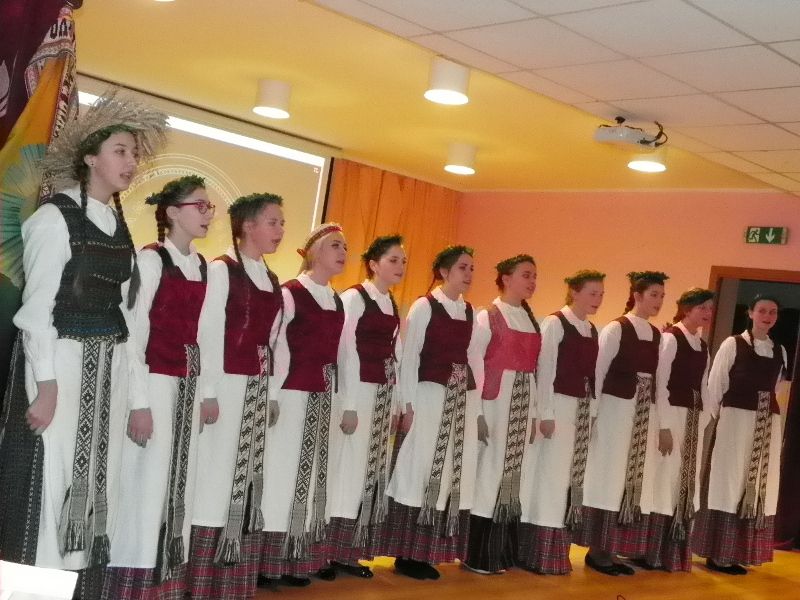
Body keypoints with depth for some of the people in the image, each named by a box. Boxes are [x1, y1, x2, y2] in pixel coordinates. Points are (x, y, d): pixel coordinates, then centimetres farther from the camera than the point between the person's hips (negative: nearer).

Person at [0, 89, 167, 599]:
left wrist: (117, 365, 7)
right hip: (60, 361, -7)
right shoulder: (55, 218, -8)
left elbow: (121, 304, 11)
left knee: (95, 476, 9)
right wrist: (46, 383, -16)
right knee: (50, 477, -5)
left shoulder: (121, 228, 12)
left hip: (109, 365, 7)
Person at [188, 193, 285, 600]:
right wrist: (207, 392, -15)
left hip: (258, 389, 7)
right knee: (215, 476, -5)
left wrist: (271, 393, 12)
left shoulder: (272, 280, 15)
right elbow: (208, 333, -10)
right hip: (226, 384, -7)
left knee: (246, 479, 6)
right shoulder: (221, 269, -6)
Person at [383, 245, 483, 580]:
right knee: (420, 470, -5)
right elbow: (409, 356, -7)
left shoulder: (469, 311, 12)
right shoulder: (424, 306, -5)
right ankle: (407, 555, 3)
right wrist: (409, 403, -11)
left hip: (462, 399, 6)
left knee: (452, 473, 5)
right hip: (430, 394, -6)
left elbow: (472, 357, 15)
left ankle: (428, 553, 13)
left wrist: (476, 399, 9)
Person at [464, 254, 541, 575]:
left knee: (514, 472, 8)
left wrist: (534, 410, 9)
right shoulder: (488, 316, -5)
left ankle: (503, 552, 16)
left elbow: (535, 368, 14)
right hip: (495, 401, -6)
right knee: (489, 469, -5)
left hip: (523, 404, 6)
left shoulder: (532, 321, 14)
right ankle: (478, 555, 3)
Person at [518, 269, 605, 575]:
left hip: (582, 409, 7)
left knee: (570, 476, 8)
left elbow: (591, 373, 12)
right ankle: (539, 554, 0)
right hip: (558, 405, -7)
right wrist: (546, 414, -15)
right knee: (549, 475, -6)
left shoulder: (592, 330, 13)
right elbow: (544, 369, -11)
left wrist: (592, 412, 7)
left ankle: (556, 550, 14)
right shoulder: (555, 323, -7)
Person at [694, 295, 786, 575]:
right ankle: (717, 554, 3)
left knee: (758, 488, 7)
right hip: (736, 419, -5)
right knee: (729, 483, -3)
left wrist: (770, 416, 8)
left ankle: (737, 554, 14)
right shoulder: (733, 344, -4)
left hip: (768, 425, 6)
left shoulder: (780, 351, 11)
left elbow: (774, 389, 15)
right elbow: (715, 384, -5)